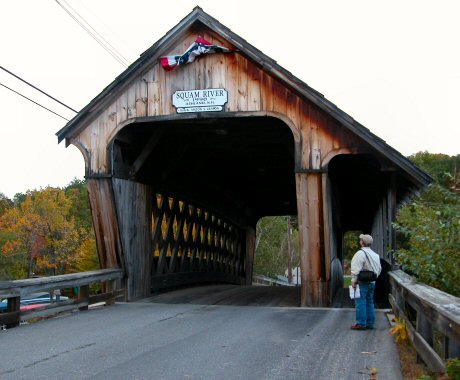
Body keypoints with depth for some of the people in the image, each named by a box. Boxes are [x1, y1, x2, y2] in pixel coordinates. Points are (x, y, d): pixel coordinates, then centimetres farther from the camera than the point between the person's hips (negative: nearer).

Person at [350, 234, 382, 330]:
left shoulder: (360, 253, -14)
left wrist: (354, 281, -15)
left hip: (362, 282, -8)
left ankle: (361, 323, -4)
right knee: (370, 302, 13)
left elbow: (356, 269, -19)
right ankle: (370, 323, 15)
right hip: (372, 282, 8)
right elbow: (379, 269, 17)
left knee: (360, 302, -4)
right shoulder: (375, 255, 14)